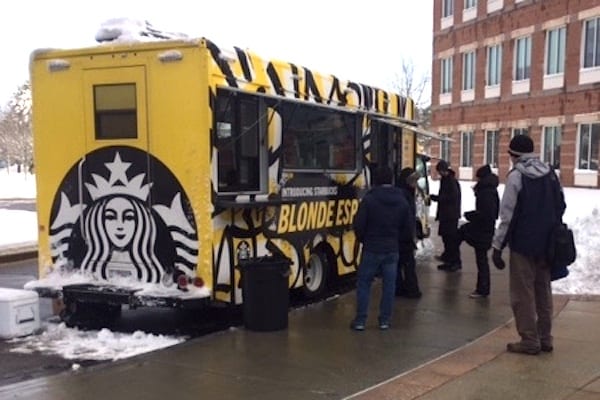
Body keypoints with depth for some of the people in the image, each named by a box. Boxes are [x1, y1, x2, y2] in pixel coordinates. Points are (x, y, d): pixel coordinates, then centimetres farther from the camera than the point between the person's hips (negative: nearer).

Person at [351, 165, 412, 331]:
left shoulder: (369, 199, -14)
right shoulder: (402, 201, 3)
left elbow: (358, 225, -14)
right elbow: (407, 229, 6)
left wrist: (363, 239, 6)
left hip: (371, 249, -4)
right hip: (392, 250, 4)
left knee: (363, 283, 7)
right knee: (389, 285, 10)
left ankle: (360, 320, 9)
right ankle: (385, 320, 15)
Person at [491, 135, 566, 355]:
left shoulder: (516, 176, -13)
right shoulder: (550, 173, 7)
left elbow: (507, 215, -15)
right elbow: (560, 207, 13)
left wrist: (497, 245, -10)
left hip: (523, 245, -6)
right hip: (547, 245, 7)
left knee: (523, 294, 2)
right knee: (543, 291, 15)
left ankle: (529, 341, 6)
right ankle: (545, 339, 22)